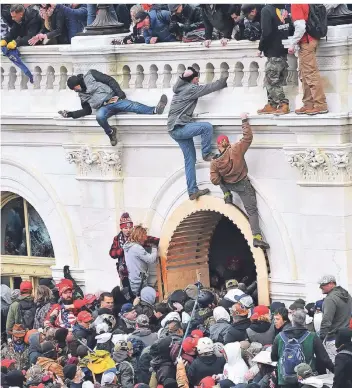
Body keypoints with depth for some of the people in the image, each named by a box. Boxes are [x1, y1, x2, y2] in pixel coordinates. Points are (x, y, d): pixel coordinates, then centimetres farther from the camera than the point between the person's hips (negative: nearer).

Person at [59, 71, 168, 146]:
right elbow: (86, 111, 18)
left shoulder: (90, 76, 7)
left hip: (114, 100, -2)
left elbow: (110, 81, 2)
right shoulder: (82, 95, 21)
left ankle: (155, 110, -43)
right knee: (100, 116, -35)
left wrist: (120, 95, -10)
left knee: (133, 106, -29)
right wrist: (70, 114, 7)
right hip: (103, 107, 2)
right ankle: (110, 132, -14)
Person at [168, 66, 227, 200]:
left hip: (174, 129, 9)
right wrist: (224, 82, 15)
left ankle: (192, 191, 5)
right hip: (179, 128, -9)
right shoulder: (192, 88, -11)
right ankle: (206, 154, -1)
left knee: (190, 159, 7)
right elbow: (210, 87, -2)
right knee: (207, 127, -18)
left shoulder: (180, 88, 15)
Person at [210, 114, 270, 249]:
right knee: (252, 210, -1)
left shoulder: (215, 163, -16)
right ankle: (257, 237, -14)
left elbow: (215, 181, -14)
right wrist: (245, 121, -7)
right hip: (243, 185, -2)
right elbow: (248, 137, -16)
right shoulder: (236, 150, -22)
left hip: (228, 184, 2)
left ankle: (227, 196, 29)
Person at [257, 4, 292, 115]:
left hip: (273, 51, -7)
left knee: (271, 81, 0)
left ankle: (283, 105, -4)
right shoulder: (285, 8, 5)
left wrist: (260, 48, -7)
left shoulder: (266, 10, -14)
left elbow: (266, 32, -19)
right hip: (284, 50, 7)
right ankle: (271, 105, 17)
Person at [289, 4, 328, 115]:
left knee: (311, 73, -8)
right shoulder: (306, 4, 12)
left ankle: (320, 105, -8)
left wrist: (292, 44, -13)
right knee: (304, 74, 12)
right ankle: (309, 105, 13)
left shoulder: (296, 5, -13)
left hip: (305, 43, -9)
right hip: (311, 40, 9)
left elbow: (300, 27, -21)